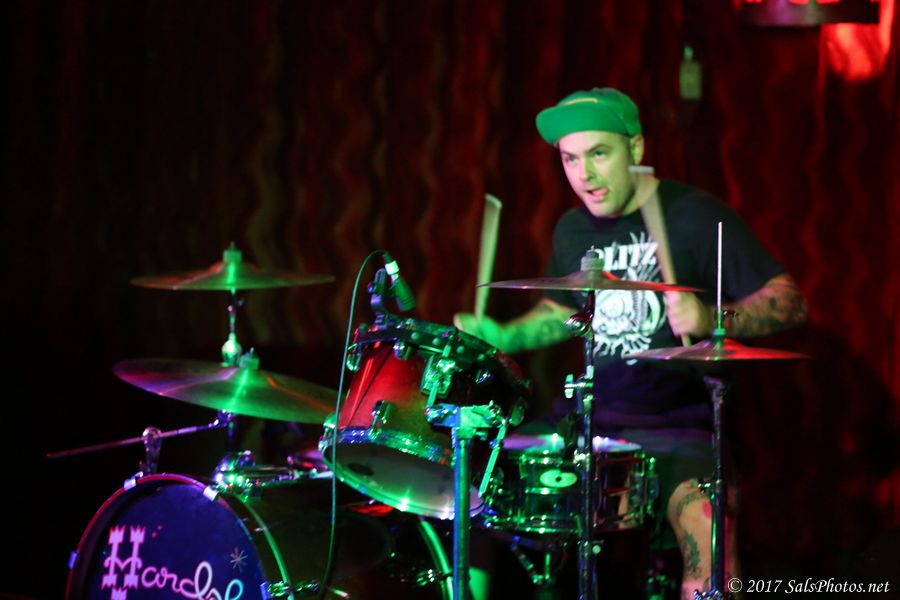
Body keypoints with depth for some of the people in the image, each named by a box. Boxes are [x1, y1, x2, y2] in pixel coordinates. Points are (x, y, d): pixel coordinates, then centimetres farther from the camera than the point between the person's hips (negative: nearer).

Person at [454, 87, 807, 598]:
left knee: (706, 533, -33)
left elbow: (790, 302, -13)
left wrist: (711, 320, -30)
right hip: (588, 417, 6)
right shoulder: (573, 229, 10)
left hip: (675, 423, -6)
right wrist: (502, 338, 10)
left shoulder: (696, 217, -9)